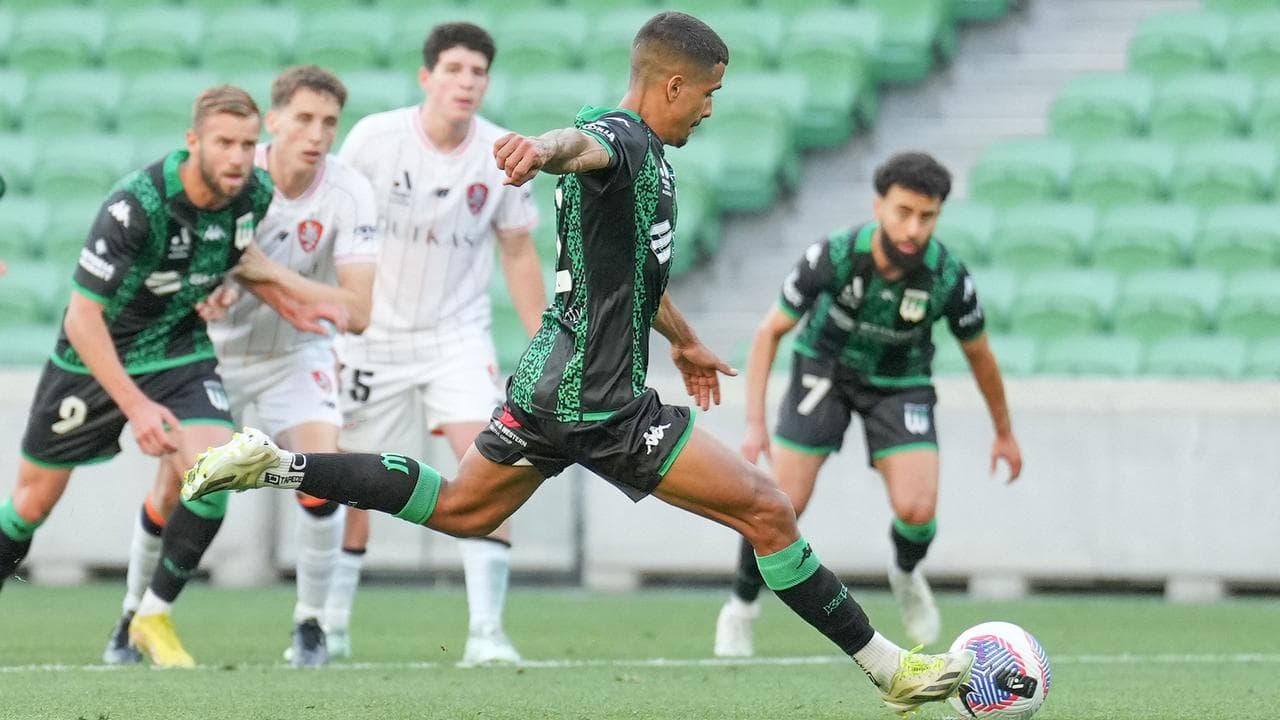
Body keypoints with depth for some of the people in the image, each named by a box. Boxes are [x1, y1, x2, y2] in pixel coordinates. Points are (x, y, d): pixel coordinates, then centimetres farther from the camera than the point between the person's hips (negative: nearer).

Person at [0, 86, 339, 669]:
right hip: (92, 358, -3)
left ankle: (151, 617, -4)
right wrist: (135, 405, -35)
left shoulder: (254, 195, -14)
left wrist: (289, 306, -4)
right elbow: (81, 318, -29)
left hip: (179, 353, 3)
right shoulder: (135, 205, -31)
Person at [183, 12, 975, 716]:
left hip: (551, 384, 10)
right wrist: (547, 148, -67)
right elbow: (584, 144, -44)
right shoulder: (625, 138, -17)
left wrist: (684, 340, 43)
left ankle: (274, 465, 18)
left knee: (459, 509, 24)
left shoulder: (647, 153, 15)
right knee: (767, 510, -7)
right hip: (600, 402, -10)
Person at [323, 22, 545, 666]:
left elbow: (518, 255, 5)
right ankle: (332, 626, 25)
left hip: (457, 335, 0)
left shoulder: (502, 157, -7)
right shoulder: (373, 139, -12)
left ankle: (486, 632, -19)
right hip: (375, 338, 0)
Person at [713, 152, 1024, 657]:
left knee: (917, 511, -18)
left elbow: (979, 355, -5)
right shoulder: (834, 256, -30)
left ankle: (906, 575, 18)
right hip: (825, 366, -1)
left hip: (900, 383, 1)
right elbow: (770, 331, -15)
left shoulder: (948, 278, -27)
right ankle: (741, 607, 15)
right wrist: (754, 422, -20)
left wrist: (1004, 434, 8)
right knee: (785, 502, -11)